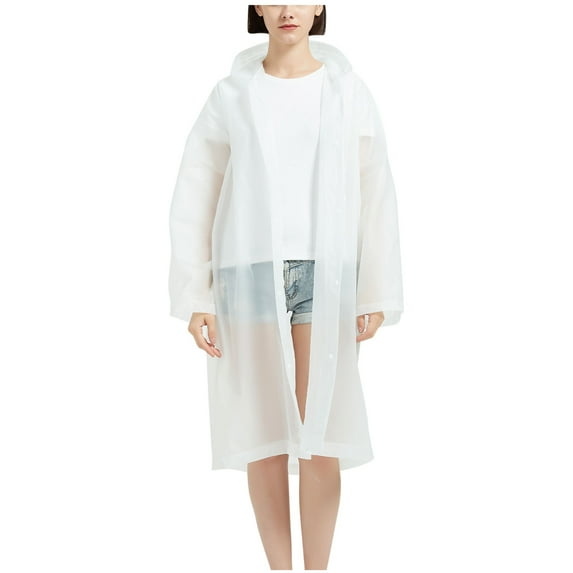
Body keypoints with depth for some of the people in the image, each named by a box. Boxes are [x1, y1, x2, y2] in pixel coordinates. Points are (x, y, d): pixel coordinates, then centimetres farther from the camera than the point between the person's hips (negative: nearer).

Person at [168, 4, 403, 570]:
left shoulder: (348, 91, 5)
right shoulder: (231, 94, 5)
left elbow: (376, 196, 3)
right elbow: (193, 200, 5)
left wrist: (378, 295, -3)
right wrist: (194, 298, -2)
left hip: (326, 276, 0)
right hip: (251, 274, 1)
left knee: (322, 434, -3)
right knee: (263, 435, 4)